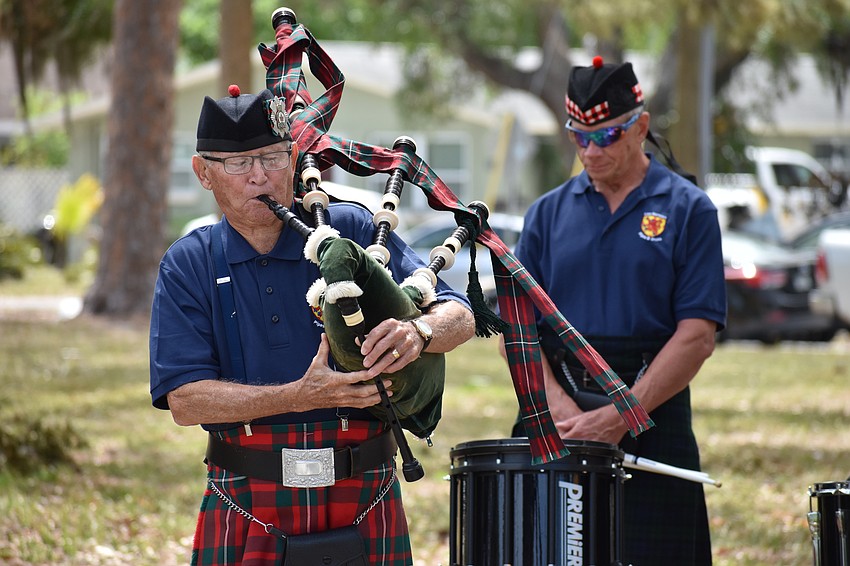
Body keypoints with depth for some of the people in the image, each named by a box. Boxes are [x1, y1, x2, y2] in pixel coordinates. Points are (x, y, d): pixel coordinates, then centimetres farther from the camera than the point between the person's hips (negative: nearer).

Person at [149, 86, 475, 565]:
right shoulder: (189, 266, 3)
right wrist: (301, 397, -20)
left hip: (364, 503, 0)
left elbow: (460, 316, -1)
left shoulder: (351, 231, 2)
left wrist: (417, 333, -26)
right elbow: (184, 399, -7)